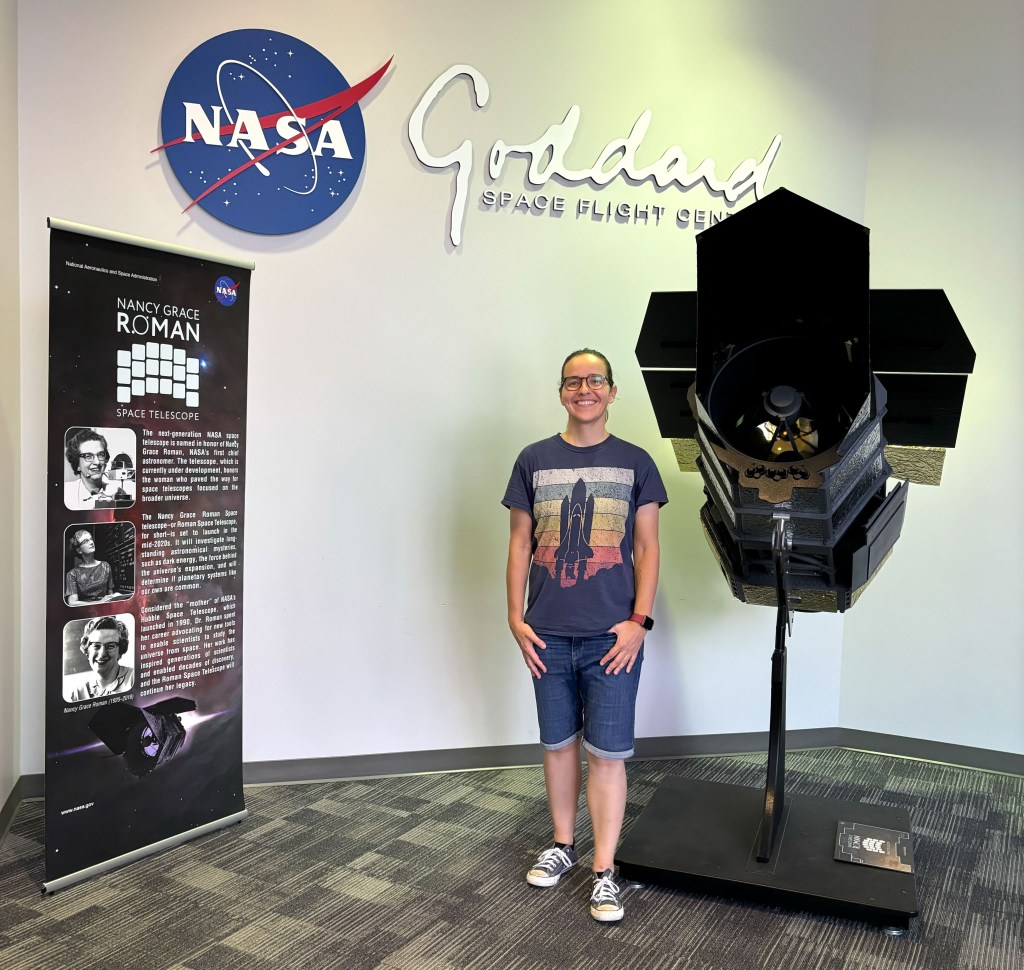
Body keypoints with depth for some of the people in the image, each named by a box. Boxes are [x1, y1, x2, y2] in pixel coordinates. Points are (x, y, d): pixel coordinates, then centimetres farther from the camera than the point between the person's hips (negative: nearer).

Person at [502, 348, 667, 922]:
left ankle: (605, 871, 14)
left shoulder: (635, 462, 4)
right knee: (559, 743, 14)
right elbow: (520, 543, 7)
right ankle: (563, 844, 33)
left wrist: (639, 621, -7)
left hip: (612, 636, -2)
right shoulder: (534, 460, 7)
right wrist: (516, 618, 0)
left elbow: (647, 548, 2)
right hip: (548, 635, 2)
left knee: (608, 753, 1)